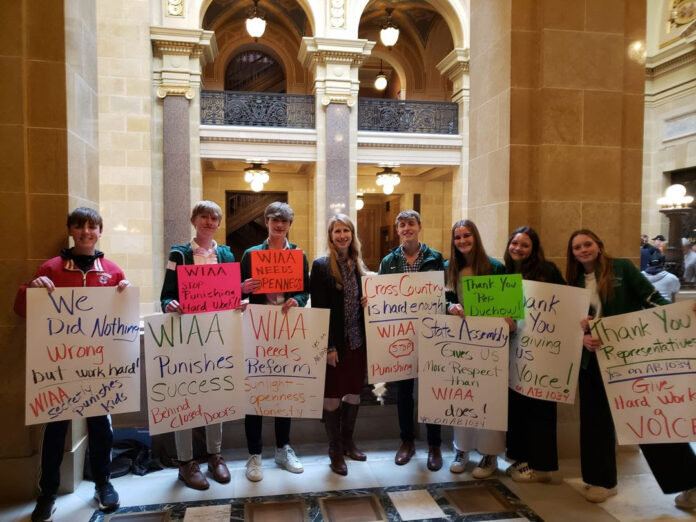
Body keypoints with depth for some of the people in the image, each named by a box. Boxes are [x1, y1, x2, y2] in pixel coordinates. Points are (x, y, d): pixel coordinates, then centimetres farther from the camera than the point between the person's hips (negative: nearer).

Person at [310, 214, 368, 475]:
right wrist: (328, 346, -15)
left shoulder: (359, 265, 9)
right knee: (332, 395, 6)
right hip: (334, 343, -5)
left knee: (354, 393, 15)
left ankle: (348, 442, 34)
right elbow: (318, 309, -12)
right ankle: (335, 451, 23)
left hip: (357, 341, 5)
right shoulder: (321, 266, -8)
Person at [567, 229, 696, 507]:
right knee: (595, 418, 9)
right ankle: (602, 479, 25)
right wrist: (582, 338, -14)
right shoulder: (575, 282, 7)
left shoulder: (622, 268, -4)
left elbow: (652, 298, -7)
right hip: (592, 358, 4)